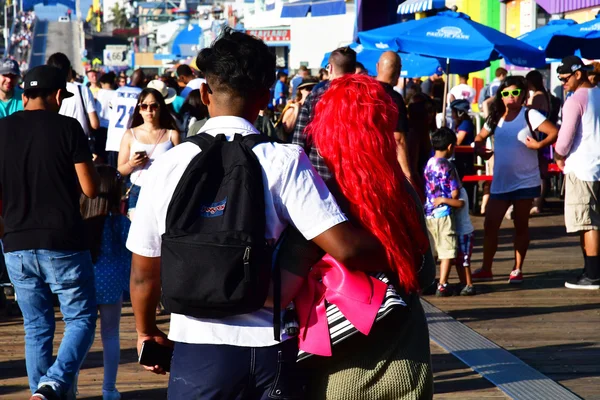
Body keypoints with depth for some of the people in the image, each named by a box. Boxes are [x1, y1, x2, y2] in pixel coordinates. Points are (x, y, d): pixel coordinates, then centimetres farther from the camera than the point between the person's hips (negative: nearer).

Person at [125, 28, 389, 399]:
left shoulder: (168, 166, -2)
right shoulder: (284, 161, -8)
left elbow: (144, 273, 5)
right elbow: (345, 248, -16)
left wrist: (148, 333, 22)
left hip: (197, 350, 1)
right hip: (269, 350, -1)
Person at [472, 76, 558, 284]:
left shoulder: (529, 115, -6)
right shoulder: (496, 118, 9)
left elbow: (555, 133, -15)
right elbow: (479, 139, 19)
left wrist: (538, 145, -27)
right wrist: (480, 149, -1)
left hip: (525, 181, -4)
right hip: (500, 182, 4)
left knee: (521, 226, 5)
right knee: (490, 225, 1)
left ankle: (517, 270, 13)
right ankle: (486, 269, 10)